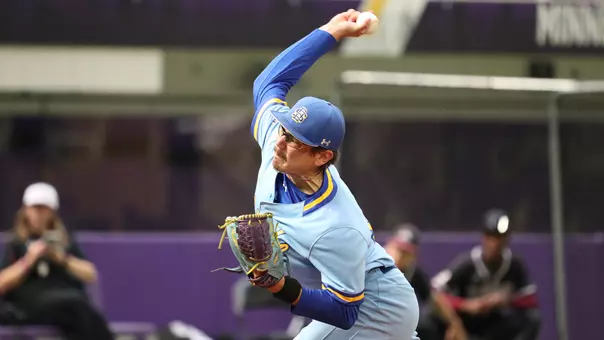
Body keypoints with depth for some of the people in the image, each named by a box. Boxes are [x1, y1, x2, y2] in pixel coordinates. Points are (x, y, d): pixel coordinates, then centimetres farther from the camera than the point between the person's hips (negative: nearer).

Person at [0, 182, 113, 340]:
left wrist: (64, 260, 0)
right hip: (36, 307, -3)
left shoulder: (65, 242, 27)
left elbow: (90, 275, 15)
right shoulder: (15, 245, 18)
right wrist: (28, 261, -5)